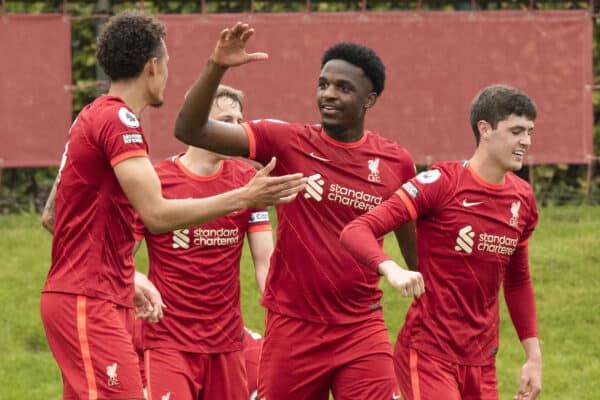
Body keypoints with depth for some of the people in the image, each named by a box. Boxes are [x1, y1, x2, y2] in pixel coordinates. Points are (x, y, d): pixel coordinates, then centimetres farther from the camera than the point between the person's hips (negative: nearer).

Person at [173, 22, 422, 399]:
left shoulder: (396, 163, 2)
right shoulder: (288, 143, -2)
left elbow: (415, 247, 15)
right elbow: (191, 130, -9)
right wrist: (216, 67, -22)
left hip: (362, 330, 0)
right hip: (293, 327, 0)